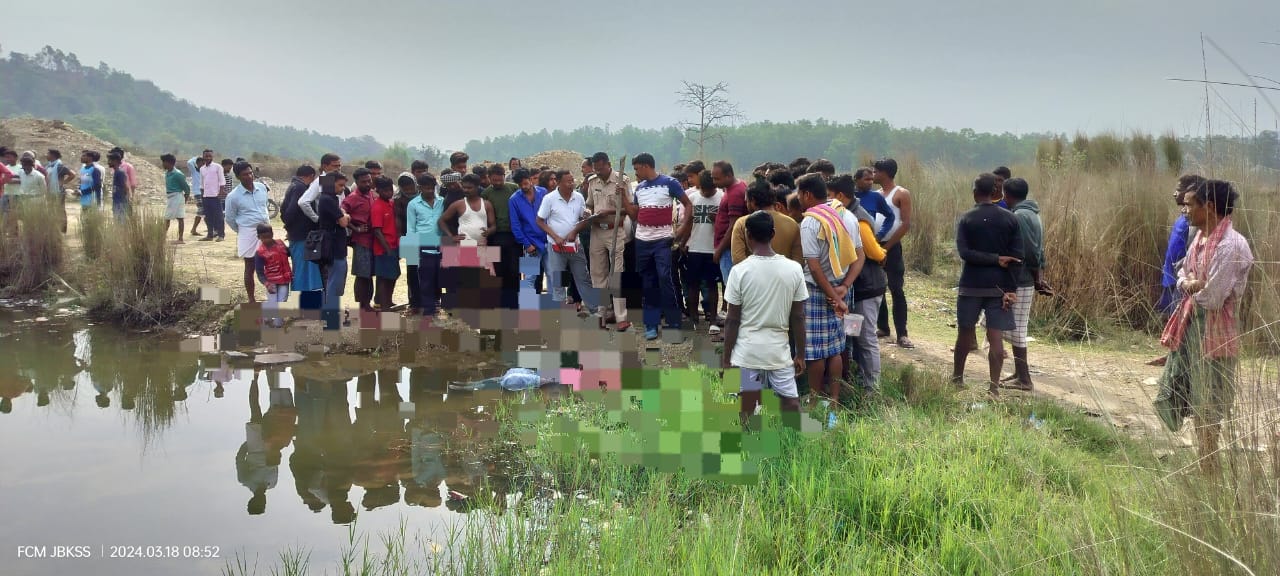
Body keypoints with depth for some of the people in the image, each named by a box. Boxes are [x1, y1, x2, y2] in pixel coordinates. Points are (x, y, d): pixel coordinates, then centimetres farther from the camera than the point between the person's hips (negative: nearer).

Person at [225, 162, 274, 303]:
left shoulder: (262, 188, 3)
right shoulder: (233, 196, -10)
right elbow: (230, 219, 0)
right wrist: (242, 231, 8)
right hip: (248, 234, -4)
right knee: (250, 267, 4)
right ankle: (251, 300, 14)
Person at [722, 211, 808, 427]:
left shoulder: (740, 270, -10)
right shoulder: (794, 269, -4)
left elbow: (732, 320, -7)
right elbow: (798, 317, 0)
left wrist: (726, 356, 3)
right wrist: (800, 354, 10)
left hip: (747, 351, -2)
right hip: (780, 350, 2)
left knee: (748, 410, 6)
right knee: (791, 404, 10)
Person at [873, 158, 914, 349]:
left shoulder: (902, 194, -4)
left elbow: (906, 225, -10)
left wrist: (886, 247, -13)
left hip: (892, 248, -6)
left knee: (897, 290, -6)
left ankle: (902, 334, -4)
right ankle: (883, 327, 21)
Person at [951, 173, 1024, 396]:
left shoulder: (967, 219, -3)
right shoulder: (1010, 218, 1)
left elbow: (964, 252, -15)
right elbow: (1017, 256, -4)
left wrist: (995, 259, -10)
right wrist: (1011, 289, -6)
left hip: (972, 284, -1)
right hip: (999, 285, 1)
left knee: (965, 331, 13)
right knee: (995, 336, 0)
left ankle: (957, 376, 26)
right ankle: (994, 385, -2)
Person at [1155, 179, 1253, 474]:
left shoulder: (1231, 246, -20)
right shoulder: (1200, 237, 8)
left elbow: (1211, 298, -23)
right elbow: (1183, 274, 15)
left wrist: (1193, 289, -2)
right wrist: (1188, 283, -7)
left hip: (1213, 330, -9)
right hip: (1190, 324, 9)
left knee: (1207, 409, 1)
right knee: (1171, 396, 15)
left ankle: (1209, 470, 15)